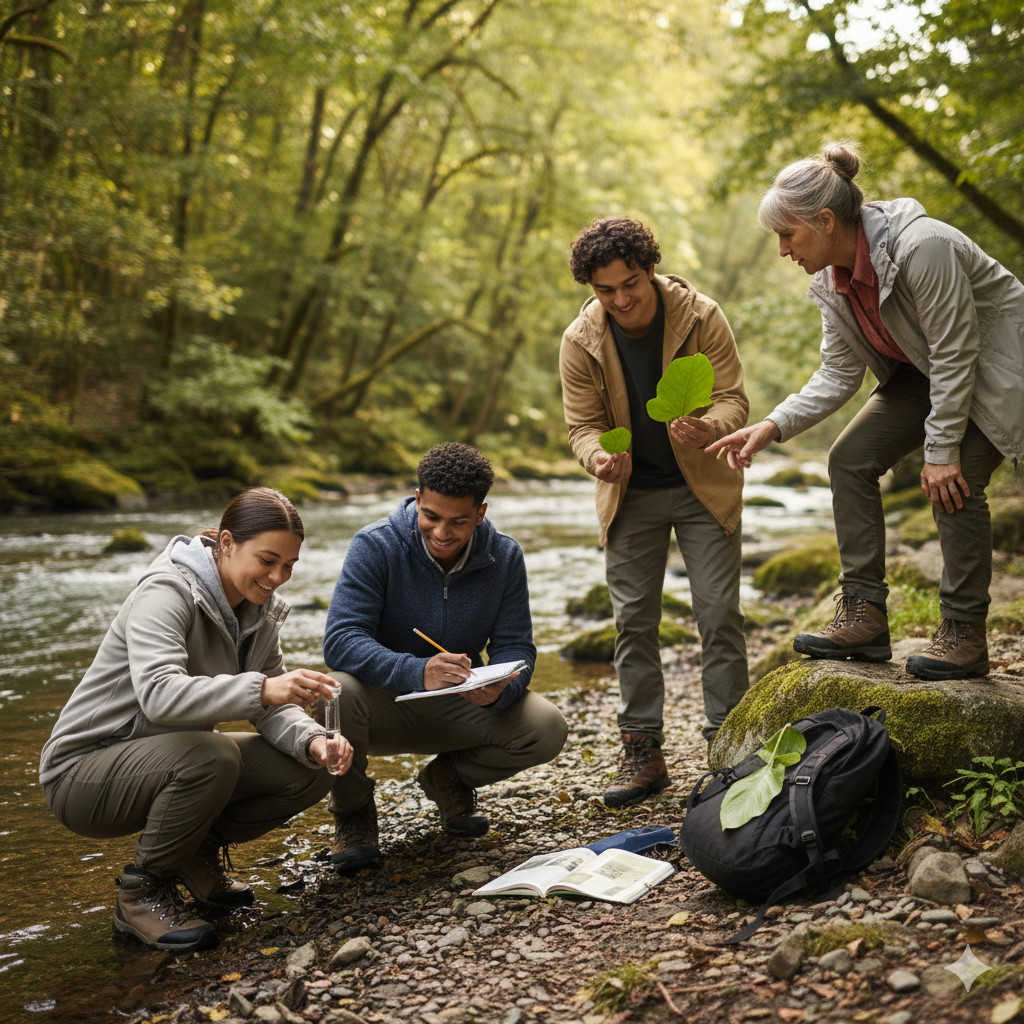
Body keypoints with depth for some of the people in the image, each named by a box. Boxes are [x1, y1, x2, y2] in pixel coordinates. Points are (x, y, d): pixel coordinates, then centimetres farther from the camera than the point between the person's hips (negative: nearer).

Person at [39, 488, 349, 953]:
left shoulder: (261, 609, 0)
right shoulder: (166, 593, -24)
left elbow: (274, 707, -1)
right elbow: (159, 695, -40)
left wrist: (312, 741, -22)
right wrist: (260, 688, -51)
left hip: (173, 761, 7)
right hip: (83, 773, -7)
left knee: (308, 773, -9)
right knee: (212, 754, -36)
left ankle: (199, 848, 13)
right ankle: (142, 891, -13)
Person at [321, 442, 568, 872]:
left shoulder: (504, 557, -7)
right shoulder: (375, 546, -18)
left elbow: (515, 647, -6)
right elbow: (341, 641, -28)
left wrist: (499, 689, -31)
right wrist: (417, 672, -45)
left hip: (458, 707, 3)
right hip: (383, 706, -3)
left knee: (547, 730, -21)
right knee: (338, 692, -37)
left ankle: (450, 776, 12)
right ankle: (352, 810, -4)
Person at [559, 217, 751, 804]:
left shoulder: (701, 317, -15)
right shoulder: (580, 342, -10)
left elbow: (733, 398, -14)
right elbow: (583, 423, -5)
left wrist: (708, 428, -37)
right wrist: (599, 456, -28)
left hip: (703, 486, -1)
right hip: (631, 493, 2)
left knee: (720, 614, -3)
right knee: (634, 620, 2)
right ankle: (643, 752, 11)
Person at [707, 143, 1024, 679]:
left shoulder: (922, 247, -32)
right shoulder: (832, 278, -7)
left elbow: (955, 356, -27)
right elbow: (839, 373, -4)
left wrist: (941, 450, -23)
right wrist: (774, 425, -16)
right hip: (925, 370, 8)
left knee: (953, 483, -21)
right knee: (850, 458, -5)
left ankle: (965, 632, -7)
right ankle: (864, 612, -3)